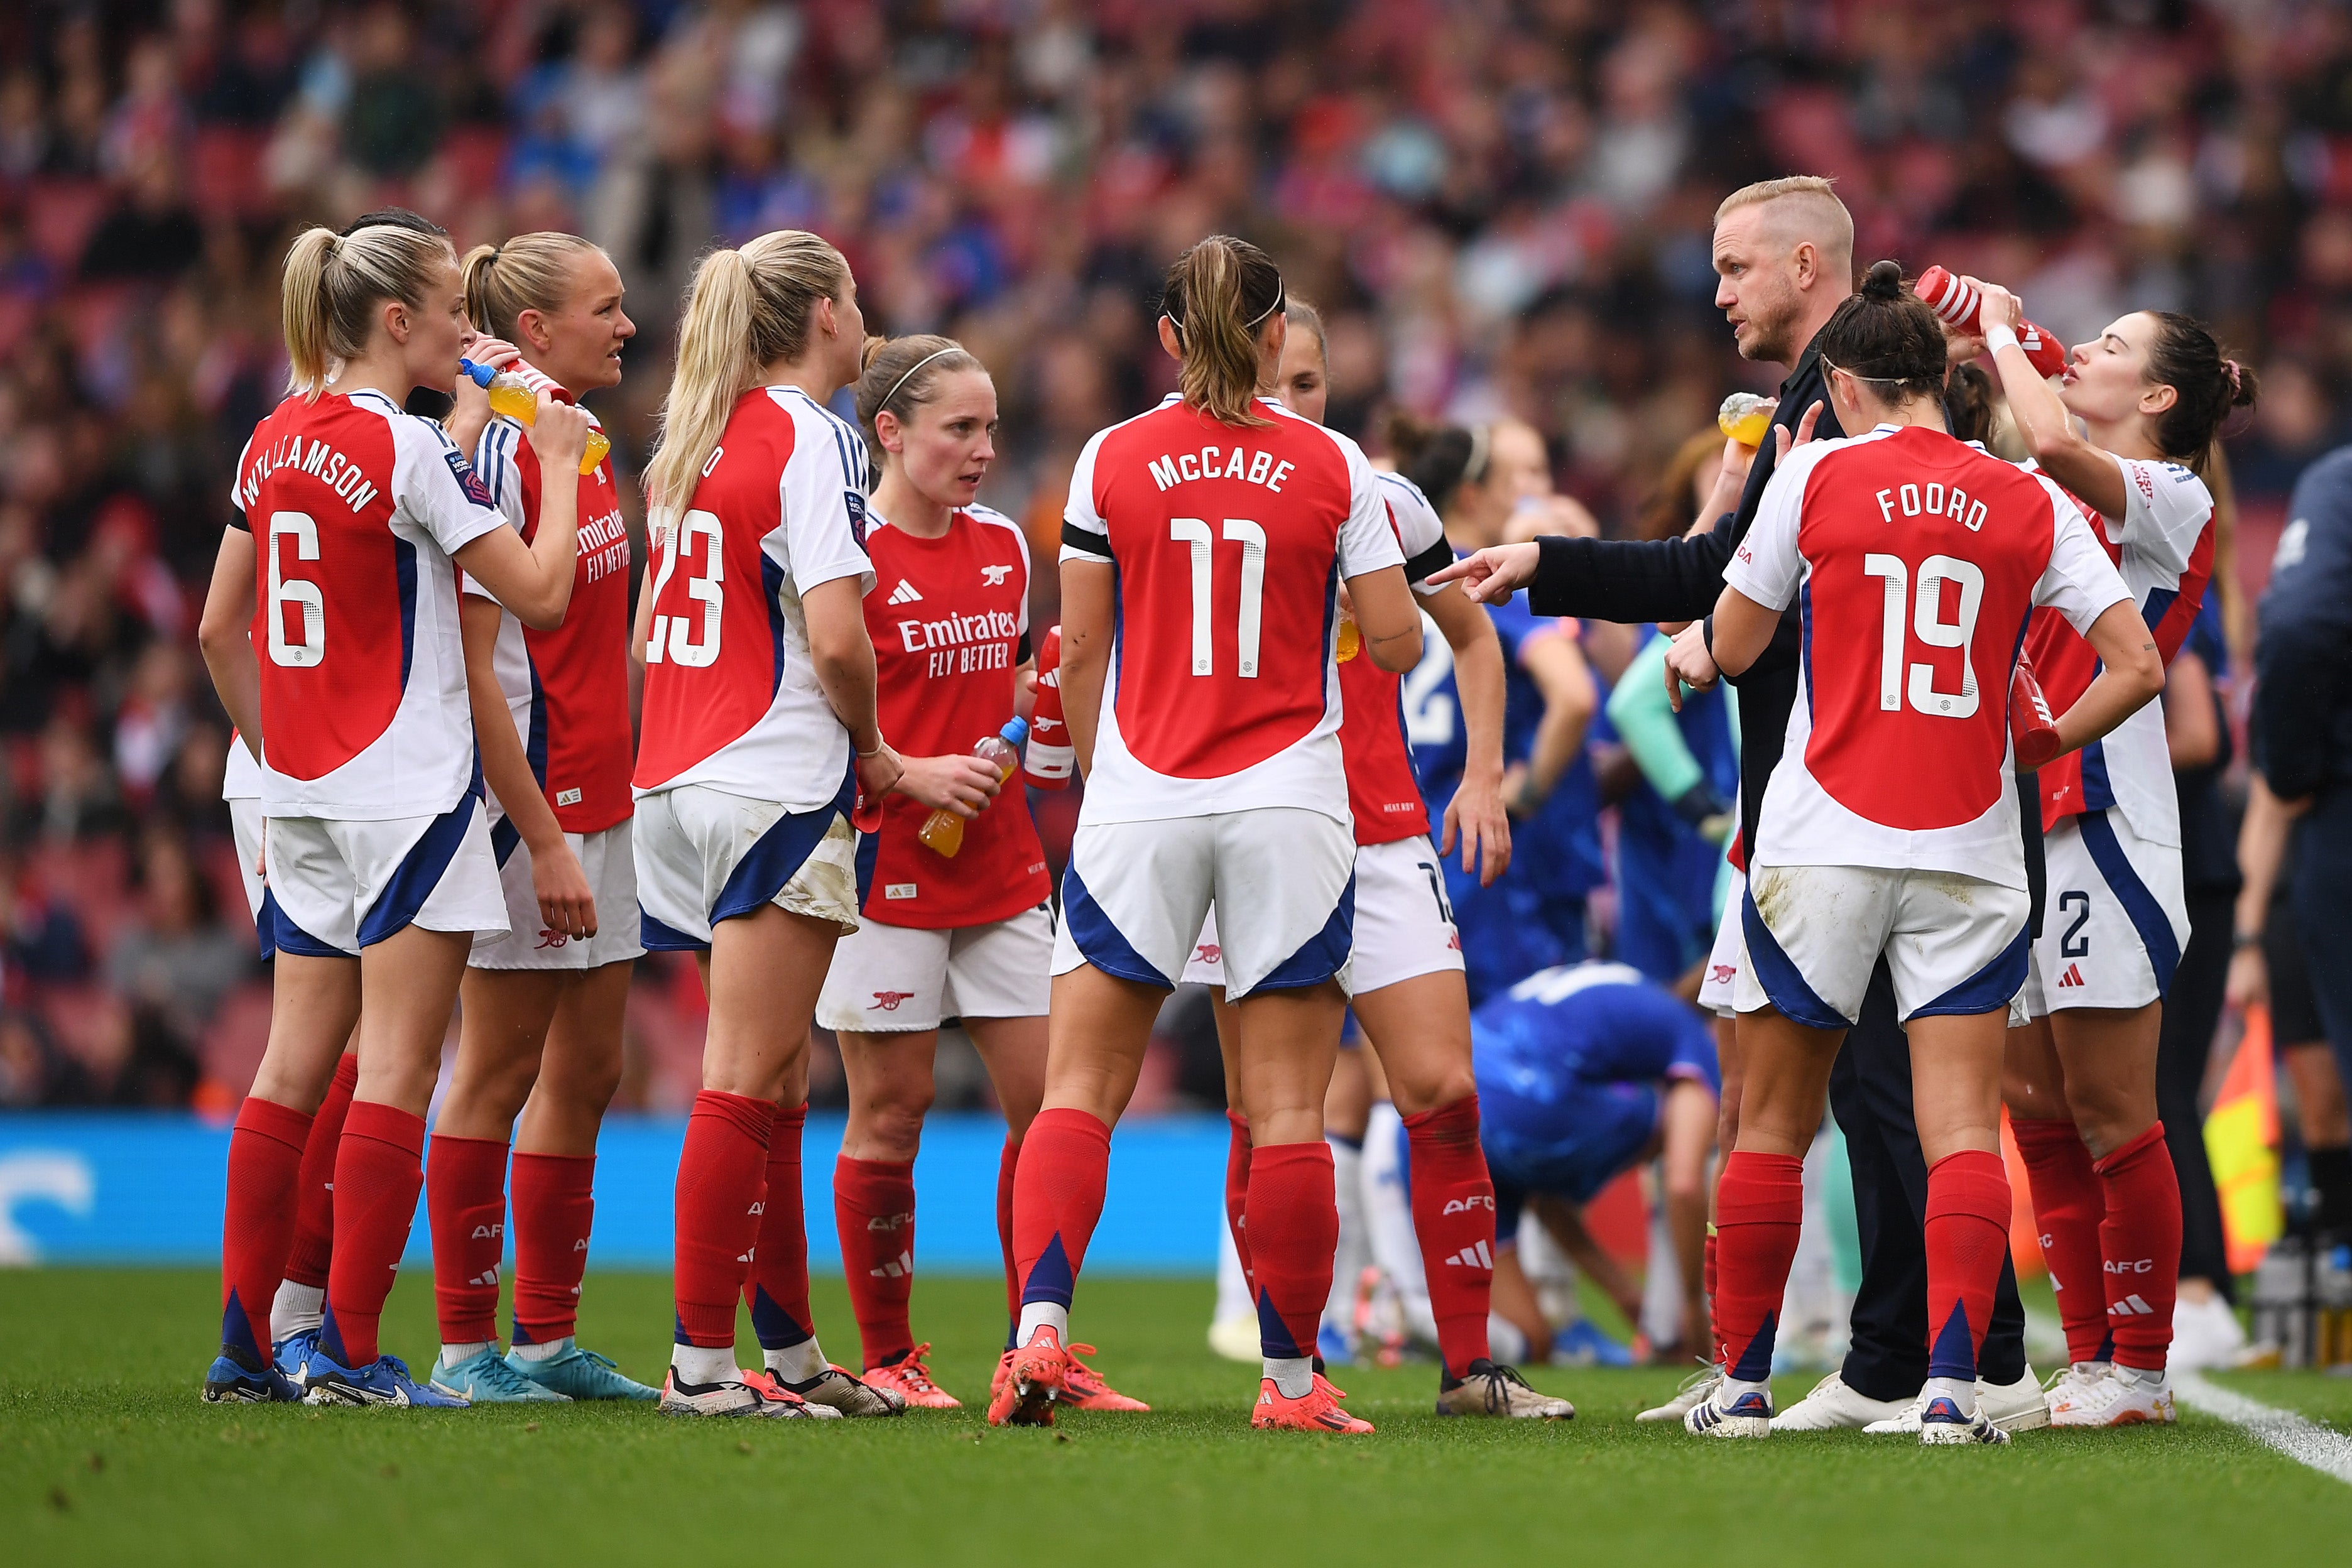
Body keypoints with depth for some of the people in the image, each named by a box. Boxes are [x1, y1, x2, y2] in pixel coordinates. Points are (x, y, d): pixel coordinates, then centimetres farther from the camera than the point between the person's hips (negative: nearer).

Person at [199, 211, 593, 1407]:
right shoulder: (409, 448, -13)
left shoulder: (274, 444, 9)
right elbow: (541, 592, -10)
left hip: (302, 796, 7)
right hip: (410, 788, -7)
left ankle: (244, 1343, 9)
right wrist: (557, 464, 3)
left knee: (293, 1065, 9)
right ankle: (351, 1353, -8)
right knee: (397, 1068, -5)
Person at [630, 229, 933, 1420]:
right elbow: (835, 636, -18)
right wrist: (874, 752, -1)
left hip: (677, 782, 8)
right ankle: (703, 1362, -8)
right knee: (748, 1082, -7)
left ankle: (790, 1354, 17)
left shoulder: (689, 441, 14)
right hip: (779, 785, -8)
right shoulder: (810, 439, -10)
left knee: (773, 1085, 13)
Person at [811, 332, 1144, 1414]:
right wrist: (910, 774, -19)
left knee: (1047, 1102, 1)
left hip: (1001, 867, 6)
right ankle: (885, 1356, 10)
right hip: (887, 867, -6)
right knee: (889, 1111, 0)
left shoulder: (1003, 545, 11)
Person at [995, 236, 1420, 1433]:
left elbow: (1080, 656, 4)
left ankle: (1039, 1326, -17)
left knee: (1081, 1086, 3)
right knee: (1287, 1105, 3)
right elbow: (1396, 644, 0)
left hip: (1140, 798, 0)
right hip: (1289, 803, 0)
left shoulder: (1112, 461, 1)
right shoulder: (1334, 468, 0)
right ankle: (1290, 1378, 5)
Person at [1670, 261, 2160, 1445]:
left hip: (1821, 847, -1)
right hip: (1971, 849, 1)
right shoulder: (2029, 503, 3)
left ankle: (1741, 1381, 14)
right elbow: (2138, 665, 0)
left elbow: (1736, 648, 7)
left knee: (1773, 1125, 9)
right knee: (1963, 1127, -2)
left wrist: (1690, 660, 28)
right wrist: (2046, 739, 14)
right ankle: (1950, 1382, -15)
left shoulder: (1816, 474, -1)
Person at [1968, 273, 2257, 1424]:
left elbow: (2053, 445, -25)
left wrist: (1998, 329, -11)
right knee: (2036, 1107, 8)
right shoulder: (2073, 503, 18)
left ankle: (2140, 1371, 1)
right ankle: (2088, 1359, 14)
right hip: (2026, 817, 9)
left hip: (2106, 820, -9)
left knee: (2108, 1112, -5)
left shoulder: (2171, 498, -8)